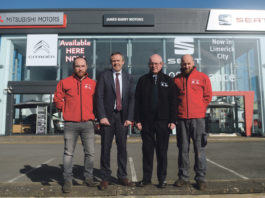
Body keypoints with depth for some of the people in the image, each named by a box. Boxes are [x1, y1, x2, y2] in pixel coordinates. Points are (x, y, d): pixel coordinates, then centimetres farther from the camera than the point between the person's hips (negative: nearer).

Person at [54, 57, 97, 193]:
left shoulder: (92, 83, 9)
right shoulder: (65, 82, 6)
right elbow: (57, 99, 10)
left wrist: (92, 113, 9)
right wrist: (65, 110, 5)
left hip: (87, 124, 2)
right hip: (70, 124, -1)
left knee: (90, 153, 5)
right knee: (68, 153, 3)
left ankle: (88, 178, 20)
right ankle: (67, 180, 15)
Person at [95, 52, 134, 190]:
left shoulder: (128, 77, 10)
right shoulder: (104, 76, 3)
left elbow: (131, 98, 6)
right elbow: (99, 97, -3)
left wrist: (129, 117, -3)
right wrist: (102, 116, -11)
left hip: (122, 117, 2)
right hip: (107, 116, -2)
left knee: (122, 147, 7)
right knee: (105, 148, 3)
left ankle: (122, 176, 20)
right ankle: (105, 178, 15)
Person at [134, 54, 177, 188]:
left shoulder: (168, 80, 7)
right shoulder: (143, 80, 8)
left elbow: (173, 101, 4)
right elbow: (137, 101, 5)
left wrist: (172, 120, -4)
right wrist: (137, 120, -2)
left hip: (163, 122, 0)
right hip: (146, 122, 1)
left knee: (162, 151, 6)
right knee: (147, 150, 8)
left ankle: (162, 179, 19)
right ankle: (146, 178, 20)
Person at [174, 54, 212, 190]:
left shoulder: (203, 77, 7)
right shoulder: (176, 79, 12)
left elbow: (208, 96, 10)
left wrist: (199, 108, 5)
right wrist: (178, 109, 8)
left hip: (198, 118, -2)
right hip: (181, 118, 2)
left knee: (199, 149, 0)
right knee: (183, 149, 7)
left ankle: (200, 178, 10)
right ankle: (183, 177, 16)